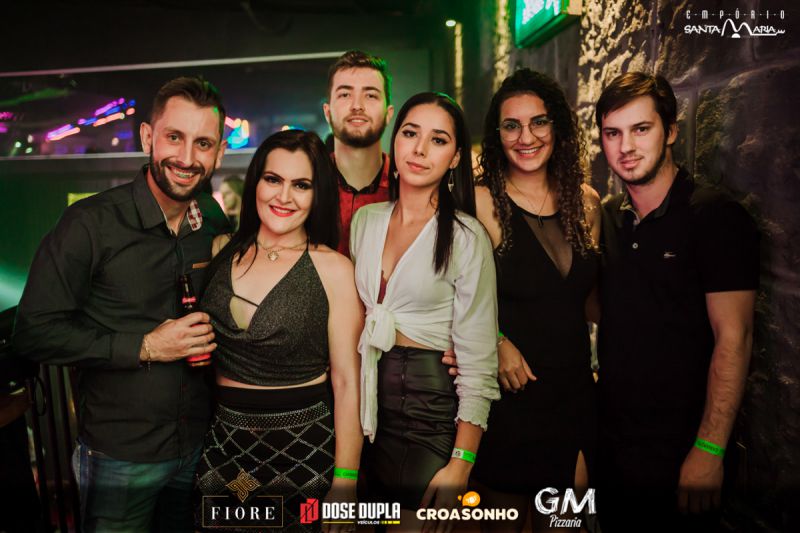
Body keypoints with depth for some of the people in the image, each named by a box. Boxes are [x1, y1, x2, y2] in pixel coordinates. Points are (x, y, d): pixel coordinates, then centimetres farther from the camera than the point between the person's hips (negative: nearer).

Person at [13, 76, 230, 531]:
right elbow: (35, 332, -16)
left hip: (200, 445, 5)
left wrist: (211, 339, -7)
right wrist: (144, 347, -22)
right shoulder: (90, 224, -16)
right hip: (120, 455, -4)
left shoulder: (218, 225, -2)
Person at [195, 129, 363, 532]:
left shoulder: (333, 268, -13)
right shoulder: (223, 251, 0)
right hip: (221, 443, 4)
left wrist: (345, 484, -12)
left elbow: (347, 382, -12)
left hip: (303, 449, -3)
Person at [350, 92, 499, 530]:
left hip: (428, 406, -4)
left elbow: (478, 363, -12)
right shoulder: (364, 220, 4)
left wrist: (461, 464, -16)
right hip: (366, 400, 5)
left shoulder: (467, 238, -11)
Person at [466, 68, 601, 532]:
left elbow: (592, 295, 12)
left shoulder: (586, 201, 3)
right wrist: (498, 343, -20)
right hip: (507, 393, -4)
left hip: (574, 389, 5)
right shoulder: (481, 202, -12)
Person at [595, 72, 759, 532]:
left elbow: (734, 338, -16)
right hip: (610, 440, 6)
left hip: (678, 451, -5)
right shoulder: (606, 219, 5)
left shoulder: (717, 217, -12)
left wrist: (709, 451, -19)